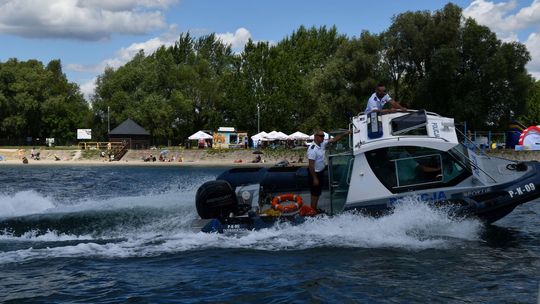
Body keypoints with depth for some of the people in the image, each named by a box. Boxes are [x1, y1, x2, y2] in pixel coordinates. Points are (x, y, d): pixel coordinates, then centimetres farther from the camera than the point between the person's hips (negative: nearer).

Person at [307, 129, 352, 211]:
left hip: (321, 172, 9)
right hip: (314, 173, -9)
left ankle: (315, 209, 30)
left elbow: (334, 139, 6)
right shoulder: (312, 149, -28)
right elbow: (311, 165, -27)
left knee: (318, 192, 18)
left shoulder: (322, 144, -3)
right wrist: (314, 178, -25)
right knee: (315, 193, 1)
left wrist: (344, 134, -4)